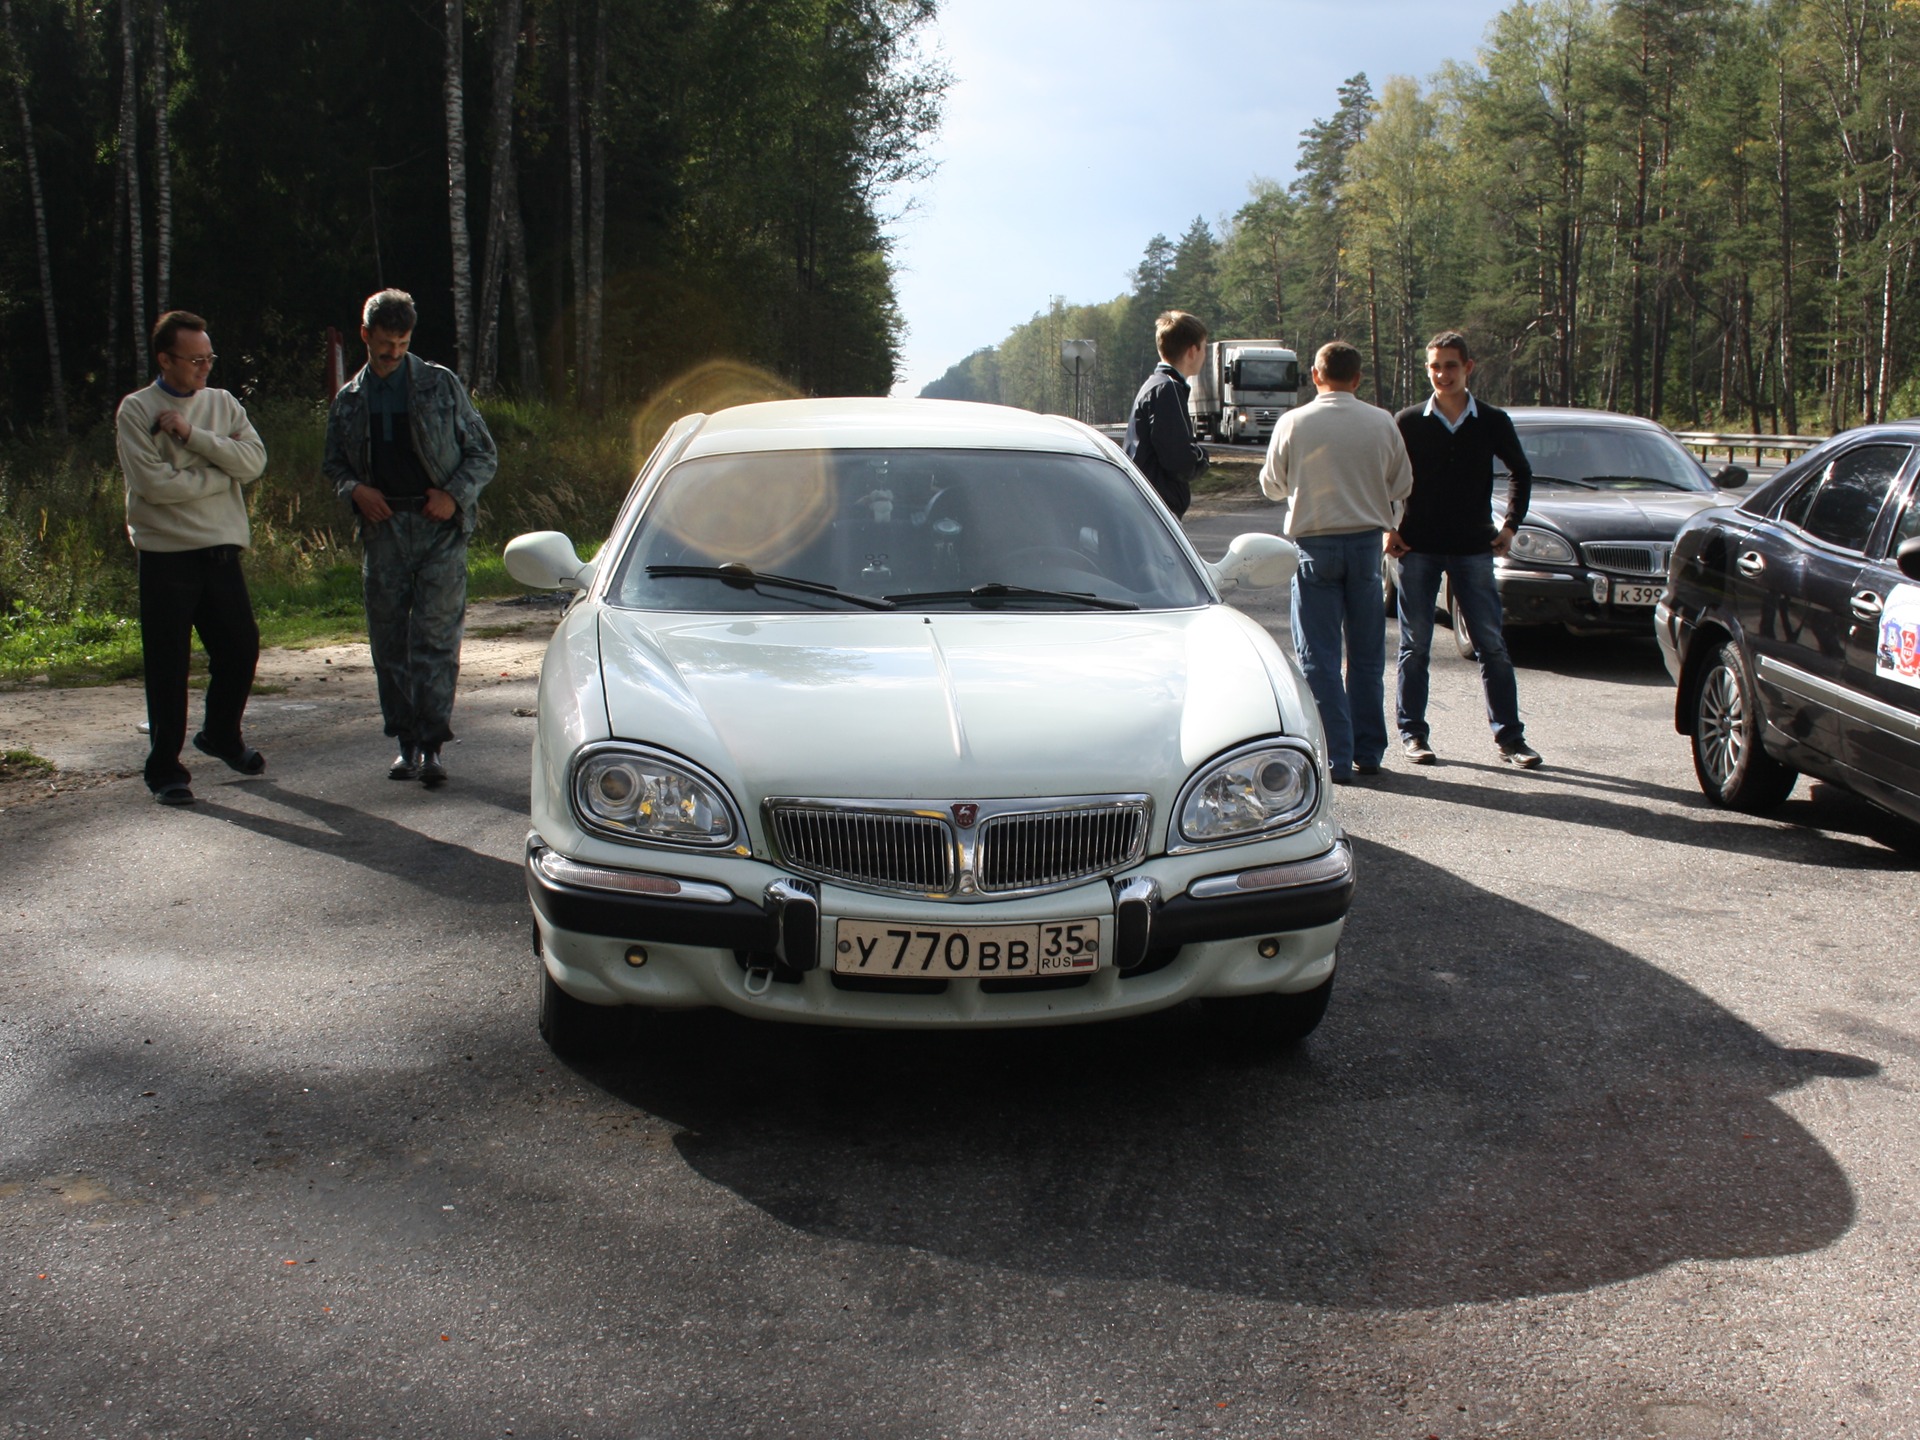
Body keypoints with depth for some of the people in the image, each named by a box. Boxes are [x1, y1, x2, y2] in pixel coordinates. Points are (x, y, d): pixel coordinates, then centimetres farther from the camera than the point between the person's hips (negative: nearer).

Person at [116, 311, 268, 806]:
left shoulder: (223, 404, 10)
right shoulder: (136, 411, -3)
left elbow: (254, 461, -5)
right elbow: (154, 483, -14)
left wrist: (192, 435, -13)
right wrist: (224, 469, -6)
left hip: (221, 549, 4)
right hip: (166, 554, -4)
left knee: (241, 647, 9)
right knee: (167, 666, 0)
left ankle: (221, 736, 34)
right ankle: (165, 769, 10)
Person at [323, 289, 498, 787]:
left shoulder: (441, 384, 5)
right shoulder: (350, 399, 13)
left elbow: (483, 453, 7)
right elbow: (334, 463, 21)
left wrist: (455, 494, -9)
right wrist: (354, 489, -1)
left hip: (439, 527, -3)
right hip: (383, 527, 3)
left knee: (436, 635, -9)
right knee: (389, 641, 4)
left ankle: (432, 744, -8)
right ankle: (407, 741, 13)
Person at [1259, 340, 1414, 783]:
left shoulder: (1293, 423, -7)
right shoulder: (1382, 423, -3)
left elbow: (1272, 485, 5)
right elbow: (1402, 486, 6)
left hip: (1314, 542, -2)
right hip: (1367, 540, 2)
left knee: (1318, 655, 2)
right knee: (1367, 654, 13)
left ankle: (1335, 758, -2)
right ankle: (1367, 751, 19)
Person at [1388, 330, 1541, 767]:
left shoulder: (1492, 423, 3)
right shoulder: (1408, 422, 0)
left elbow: (1521, 473, 17)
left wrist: (1510, 525, 9)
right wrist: (1387, 529, 1)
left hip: (1473, 549, 1)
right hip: (1417, 548, -1)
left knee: (1492, 645, 0)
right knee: (1415, 646, 4)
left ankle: (1509, 736, 5)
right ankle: (1412, 734, 12)